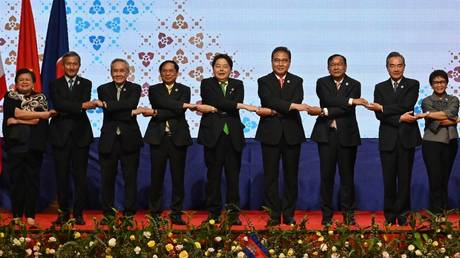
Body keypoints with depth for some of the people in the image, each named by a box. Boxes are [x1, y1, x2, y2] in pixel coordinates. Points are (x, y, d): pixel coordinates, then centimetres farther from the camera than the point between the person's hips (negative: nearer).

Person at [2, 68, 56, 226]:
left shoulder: (40, 98, 10)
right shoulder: (10, 97, 10)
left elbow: (37, 121, -4)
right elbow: (17, 113, -8)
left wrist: (17, 121, -8)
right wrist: (43, 114, -7)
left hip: (34, 146, 0)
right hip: (15, 144, 0)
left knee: (32, 180, -1)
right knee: (16, 180, 0)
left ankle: (30, 216, 3)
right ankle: (16, 216, 6)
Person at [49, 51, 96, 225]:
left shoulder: (86, 84, 9)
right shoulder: (55, 85, 7)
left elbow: (85, 102, -9)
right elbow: (58, 104, -11)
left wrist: (65, 110, -20)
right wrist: (81, 106, -23)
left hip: (80, 134, 0)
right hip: (60, 135, 0)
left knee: (80, 176, 1)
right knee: (62, 175, 4)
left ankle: (78, 213, 8)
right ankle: (64, 211, 13)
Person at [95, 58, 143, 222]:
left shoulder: (135, 89, 5)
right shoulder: (103, 89, 7)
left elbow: (131, 103, -17)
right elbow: (108, 112, -9)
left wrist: (106, 104, -19)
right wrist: (130, 112, -16)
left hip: (129, 140, -1)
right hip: (109, 140, 1)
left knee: (130, 178, 3)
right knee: (108, 179, 6)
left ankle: (129, 213, 10)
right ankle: (108, 213, 15)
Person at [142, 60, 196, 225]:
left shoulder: (184, 90, 8)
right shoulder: (154, 90, 10)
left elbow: (179, 112, -8)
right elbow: (163, 102, -12)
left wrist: (155, 113, -12)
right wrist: (185, 104, -18)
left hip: (178, 138, 0)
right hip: (158, 137, 0)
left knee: (178, 177, 1)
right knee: (157, 176, 2)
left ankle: (176, 213, 8)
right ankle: (155, 213, 10)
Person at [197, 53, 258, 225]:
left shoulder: (237, 85, 13)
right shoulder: (207, 84, 6)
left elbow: (235, 104, -6)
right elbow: (217, 101, -12)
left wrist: (212, 109, -13)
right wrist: (242, 106, -16)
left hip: (233, 135, 2)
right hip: (213, 134, -2)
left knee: (233, 174, -1)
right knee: (214, 174, 1)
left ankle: (233, 213, 0)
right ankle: (214, 213, 7)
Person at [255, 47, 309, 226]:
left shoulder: (297, 82, 9)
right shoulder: (264, 82, 5)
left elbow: (297, 103, -9)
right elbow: (270, 100, -15)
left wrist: (272, 112, -17)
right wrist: (292, 105, -25)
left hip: (292, 134, 1)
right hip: (271, 134, -1)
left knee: (291, 175, 5)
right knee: (271, 175, 0)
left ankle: (289, 214, 12)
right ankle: (274, 215, 6)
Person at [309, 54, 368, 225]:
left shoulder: (354, 85, 5)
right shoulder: (322, 83, 7)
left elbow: (348, 109, -9)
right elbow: (328, 100, -13)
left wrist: (325, 112, -16)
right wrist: (351, 100, -19)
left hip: (346, 135, 0)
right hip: (326, 134, 0)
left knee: (347, 175, 3)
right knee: (326, 175, 1)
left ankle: (348, 213, 14)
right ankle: (327, 213, 8)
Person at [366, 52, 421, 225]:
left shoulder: (413, 85, 4)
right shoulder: (380, 88, 10)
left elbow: (406, 106, -13)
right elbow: (379, 115, -2)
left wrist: (382, 108, -11)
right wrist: (399, 119, -14)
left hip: (407, 138, -1)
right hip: (388, 139, 1)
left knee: (404, 178, 2)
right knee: (389, 179, 3)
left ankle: (402, 215, 10)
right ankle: (389, 216, 10)